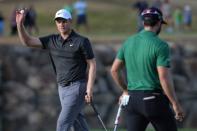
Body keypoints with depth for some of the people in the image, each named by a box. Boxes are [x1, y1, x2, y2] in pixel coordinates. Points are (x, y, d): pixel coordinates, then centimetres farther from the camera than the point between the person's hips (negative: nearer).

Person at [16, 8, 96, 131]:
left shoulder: (82, 41, -8)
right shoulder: (52, 40, 6)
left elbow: (92, 65, -7)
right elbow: (27, 41, 3)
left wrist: (90, 89, -15)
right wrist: (20, 23, -12)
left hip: (77, 87, -6)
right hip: (62, 88, 6)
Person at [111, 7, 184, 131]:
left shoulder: (128, 42, 7)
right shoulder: (160, 45, -11)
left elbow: (114, 70, 12)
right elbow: (164, 78, -17)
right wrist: (175, 104, -11)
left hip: (132, 98, 6)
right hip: (154, 99, -5)